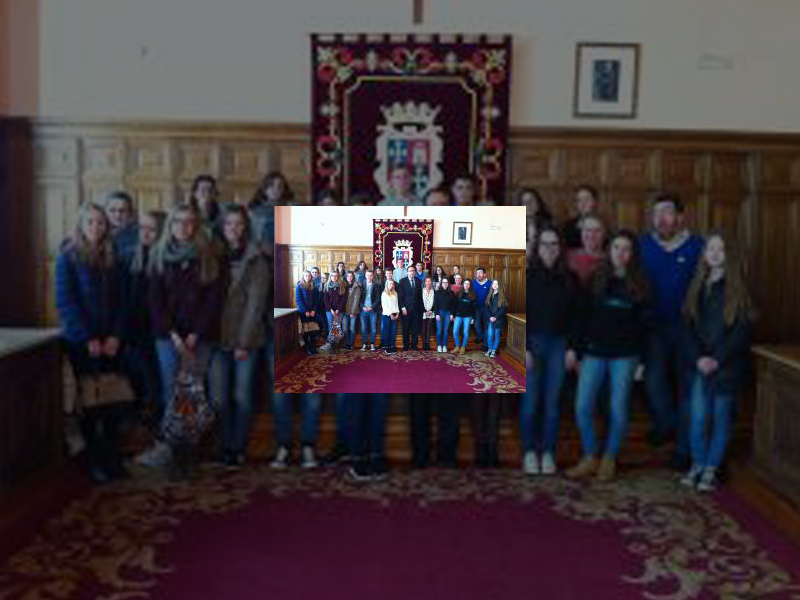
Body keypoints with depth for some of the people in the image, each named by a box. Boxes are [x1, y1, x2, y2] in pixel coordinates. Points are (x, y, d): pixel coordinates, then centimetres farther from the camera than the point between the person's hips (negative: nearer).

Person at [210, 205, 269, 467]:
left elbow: (255, 303, -5)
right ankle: (224, 448, 12)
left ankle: (238, 448, 13)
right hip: (219, 337, 3)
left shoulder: (256, 259, 0)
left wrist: (244, 341, -10)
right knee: (219, 396, 0)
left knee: (242, 395, 1)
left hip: (246, 339, -2)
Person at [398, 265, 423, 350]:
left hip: (416, 308, 3)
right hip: (406, 308, -3)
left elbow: (420, 295, 11)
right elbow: (400, 296, -3)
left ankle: (414, 346, 9)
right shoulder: (402, 281, 1)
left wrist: (420, 307, 3)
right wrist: (402, 307, -10)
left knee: (415, 328, 3)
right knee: (406, 328, 1)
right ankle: (406, 346, 8)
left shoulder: (418, 281, 11)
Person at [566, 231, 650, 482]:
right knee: (582, 407, -4)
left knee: (618, 410, 3)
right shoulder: (596, 279, 6)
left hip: (624, 355, -1)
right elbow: (585, 317, 6)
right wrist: (579, 351, 0)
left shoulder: (640, 284, 3)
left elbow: (644, 324, 4)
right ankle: (589, 458, 13)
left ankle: (609, 460, 19)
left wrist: (641, 361, -2)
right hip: (594, 352, 1)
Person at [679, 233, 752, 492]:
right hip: (700, 364, 3)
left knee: (720, 417, 6)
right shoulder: (697, 287, 7)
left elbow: (742, 331, -9)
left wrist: (717, 359, -14)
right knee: (698, 417, 2)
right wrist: (697, 358, -8)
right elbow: (687, 327, 4)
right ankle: (697, 465, 17)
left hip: (727, 366, -3)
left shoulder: (736, 289, -4)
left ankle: (711, 470, 16)